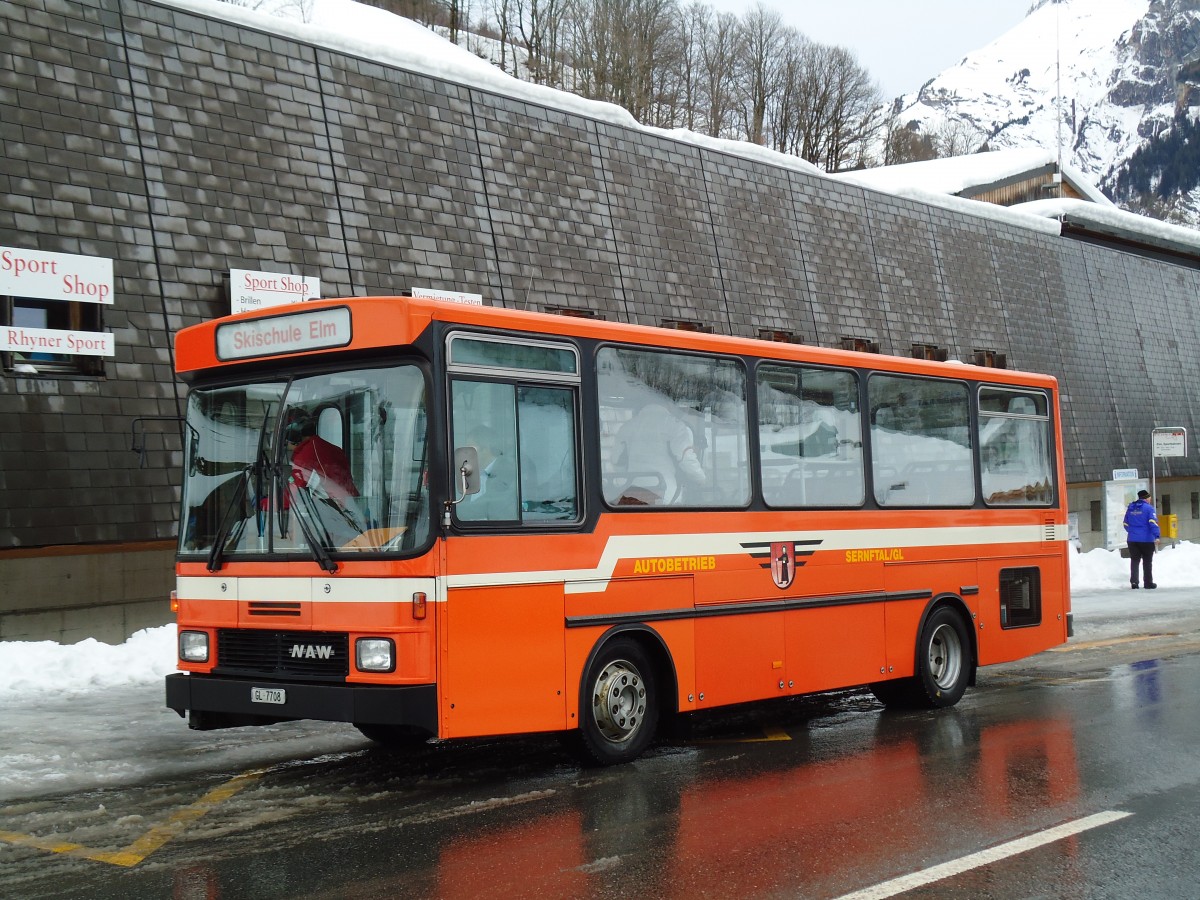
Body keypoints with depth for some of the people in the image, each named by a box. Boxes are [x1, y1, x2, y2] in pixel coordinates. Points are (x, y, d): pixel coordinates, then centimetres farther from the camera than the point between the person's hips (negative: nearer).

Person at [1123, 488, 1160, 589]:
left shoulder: (1130, 508, 9)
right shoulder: (1148, 508, -7)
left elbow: (1126, 524, 15)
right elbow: (1153, 523, -17)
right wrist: (1156, 536, -19)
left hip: (1132, 539, 4)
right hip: (1146, 539, -4)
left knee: (1134, 561, 9)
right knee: (1147, 561, 6)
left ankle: (1134, 582, 1)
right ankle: (1148, 582, 8)